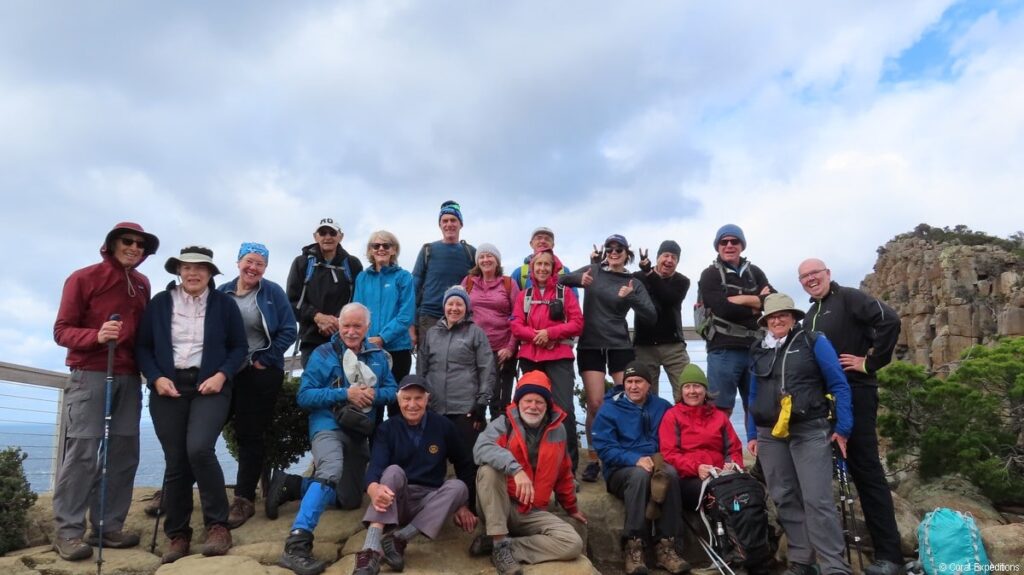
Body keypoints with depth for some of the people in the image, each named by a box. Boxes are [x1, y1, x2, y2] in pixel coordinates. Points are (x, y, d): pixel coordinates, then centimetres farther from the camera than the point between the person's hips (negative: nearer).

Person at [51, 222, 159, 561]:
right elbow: (61, 331, -5)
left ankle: (108, 527, 14)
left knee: (124, 453, 5)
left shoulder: (142, 285, 12)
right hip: (89, 375, -5)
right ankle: (68, 531, 5)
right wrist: (96, 335, -24)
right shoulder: (83, 278, -2)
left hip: (130, 378, 5)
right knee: (82, 451, -5)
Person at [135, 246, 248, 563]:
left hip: (210, 387, -2)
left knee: (199, 449, -22)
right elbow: (142, 346, 8)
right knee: (175, 462, 4)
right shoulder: (160, 303, 6)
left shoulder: (224, 304, 3)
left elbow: (240, 346, 5)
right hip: (169, 388, 2)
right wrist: (156, 378, -7)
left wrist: (222, 375, -10)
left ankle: (218, 525, -8)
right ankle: (178, 534, 18)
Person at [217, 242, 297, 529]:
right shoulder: (222, 293, 5)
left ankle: (244, 499, 12)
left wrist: (264, 360, -9)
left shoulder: (273, 293, -3)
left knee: (250, 436, 3)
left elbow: (288, 331, -6)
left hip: (261, 374, -3)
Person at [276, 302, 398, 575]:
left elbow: (393, 391, 7)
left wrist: (375, 394, -16)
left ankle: (288, 485, 24)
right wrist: (345, 394, -21)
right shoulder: (323, 354, -3)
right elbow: (304, 396, -10)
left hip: (359, 433, 6)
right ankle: (296, 544, -39)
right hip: (329, 426, -6)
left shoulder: (378, 356, 8)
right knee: (331, 472, -37)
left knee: (349, 500, 13)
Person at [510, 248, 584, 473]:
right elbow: (516, 326, 5)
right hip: (529, 359, 3)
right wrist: (535, 335, -13)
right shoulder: (524, 295, 13)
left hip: (559, 358, -3)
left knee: (564, 408, -14)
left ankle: (570, 467, -6)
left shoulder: (565, 292, 7)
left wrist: (549, 333, -13)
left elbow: (577, 323, -1)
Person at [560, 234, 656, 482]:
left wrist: (630, 298, -19)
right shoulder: (593, 270, 6)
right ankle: (593, 460, 9)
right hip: (590, 346, -1)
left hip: (620, 346, 1)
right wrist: (579, 280, -19)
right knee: (595, 404, -5)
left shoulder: (634, 283, 5)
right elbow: (561, 280, 0)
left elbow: (651, 317, -4)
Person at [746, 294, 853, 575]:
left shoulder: (814, 342, 0)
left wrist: (843, 428, -7)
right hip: (770, 435, 4)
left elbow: (839, 386, -2)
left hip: (810, 432, -4)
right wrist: (752, 435, 12)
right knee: (785, 500, 7)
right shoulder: (758, 351, 12)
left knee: (817, 500, -9)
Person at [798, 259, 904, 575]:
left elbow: (889, 320, -20)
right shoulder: (810, 316, 19)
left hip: (854, 394, -8)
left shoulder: (848, 298, -4)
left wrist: (871, 362, -17)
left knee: (865, 469, -6)